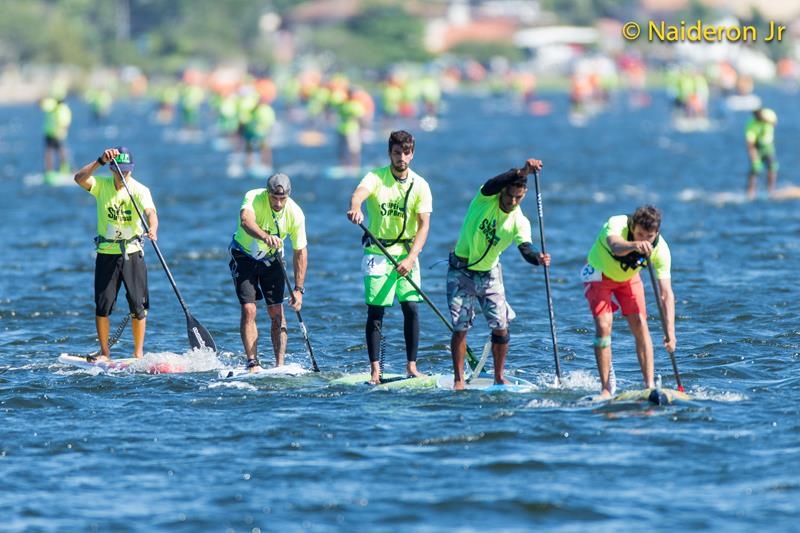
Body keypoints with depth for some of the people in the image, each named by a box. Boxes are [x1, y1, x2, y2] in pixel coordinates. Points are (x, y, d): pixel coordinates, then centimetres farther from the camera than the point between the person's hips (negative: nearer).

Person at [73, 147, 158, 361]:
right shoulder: (101, 185, -4)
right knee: (102, 305, 1)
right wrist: (100, 161, -35)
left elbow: (150, 212, -26)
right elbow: (79, 179, -23)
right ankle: (104, 353, 12)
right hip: (106, 253, 1)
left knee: (138, 305, -1)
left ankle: (138, 353, 9)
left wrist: (152, 229, -48)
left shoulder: (140, 190, -9)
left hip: (133, 254, -1)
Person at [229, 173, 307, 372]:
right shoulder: (253, 198, -28)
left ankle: (280, 365, -4)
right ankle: (253, 364, -11)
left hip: (271, 259, 2)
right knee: (248, 310, -13)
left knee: (277, 312, -5)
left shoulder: (295, 213, -19)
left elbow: (300, 252, -12)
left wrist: (298, 289, -16)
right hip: (244, 256, -2)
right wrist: (265, 236, -70)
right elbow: (245, 221, -50)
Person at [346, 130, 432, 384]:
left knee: (411, 308, -5)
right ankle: (375, 370, -2)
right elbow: (359, 193, -28)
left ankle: (411, 366, 5)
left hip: (406, 253, 2)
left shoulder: (420, 185, 0)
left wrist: (410, 258, -18)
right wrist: (355, 208, -53)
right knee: (375, 311, -4)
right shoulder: (376, 177, -6)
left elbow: (424, 225, -5)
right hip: (377, 253, -2)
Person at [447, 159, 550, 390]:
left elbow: (525, 248, -25)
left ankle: (499, 377, 9)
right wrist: (521, 172, -51)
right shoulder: (485, 199, -15)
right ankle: (458, 380, 3)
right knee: (461, 327, -5)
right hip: (462, 272, -2)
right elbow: (492, 185, -37)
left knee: (500, 326, -5)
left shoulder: (519, 222, -10)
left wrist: (538, 257, -48)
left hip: (489, 274, 2)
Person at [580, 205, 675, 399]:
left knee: (640, 324, -13)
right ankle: (606, 388, -12)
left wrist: (670, 331, -40)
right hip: (599, 273, -3)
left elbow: (666, 293, -29)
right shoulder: (617, 225, -36)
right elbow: (616, 247, -60)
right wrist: (634, 245, -83)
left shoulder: (660, 249, -27)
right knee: (603, 325, -17)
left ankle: (650, 385, -9)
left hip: (628, 278, 3)